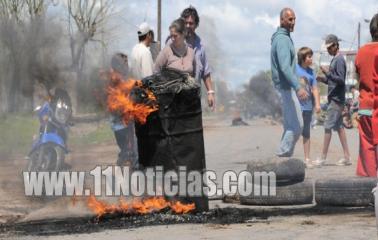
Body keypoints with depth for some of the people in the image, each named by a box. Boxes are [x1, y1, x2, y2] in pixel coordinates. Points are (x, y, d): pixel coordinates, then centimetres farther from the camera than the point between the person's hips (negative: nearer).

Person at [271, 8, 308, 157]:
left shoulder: (283, 37, 14)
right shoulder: (282, 39, -18)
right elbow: (285, 67, -28)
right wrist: (298, 88, -35)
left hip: (285, 86, 10)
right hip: (286, 86, -10)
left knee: (290, 125, 14)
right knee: (297, 125, -9)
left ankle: (285, 156, 17)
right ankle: (283, 154, -4)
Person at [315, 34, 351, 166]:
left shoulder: (339, 60, -12)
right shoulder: (334, 60, 17)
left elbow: (341, 80, -20)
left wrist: (328, 72, -22)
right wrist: (323, 78, 8)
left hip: (336, 99, -10)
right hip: (335, 99, 10)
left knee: (328, 127, -8)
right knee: (339, 126, 10)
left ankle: (323, 157, -5)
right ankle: (347, 157, 13)